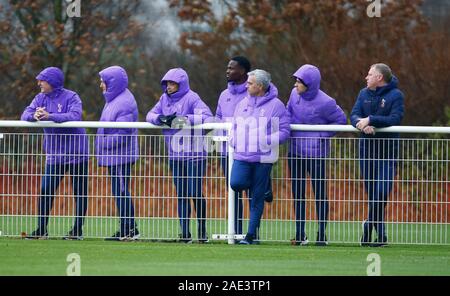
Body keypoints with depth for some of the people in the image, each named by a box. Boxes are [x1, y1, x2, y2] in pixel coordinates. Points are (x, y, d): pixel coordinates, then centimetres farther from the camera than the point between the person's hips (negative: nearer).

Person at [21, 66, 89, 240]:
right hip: (54, 154, 5)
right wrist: (34, 116, -25)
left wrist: (49, 116, -34)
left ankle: (77, 230, 8)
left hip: (76, 153, -5)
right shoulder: (41, 98, 6)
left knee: (80, 193, 2)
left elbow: (75, 116, -26)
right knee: (45, 191, 0)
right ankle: (41, 230, 6)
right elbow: (25, 115, -1)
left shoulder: (70, 97, -11)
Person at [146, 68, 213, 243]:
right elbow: (150, 115, 7)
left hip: (194, 155, -6)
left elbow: (207, 116, -18)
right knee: (181, 195, 8)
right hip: (175, 156, 6)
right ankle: (185, 233, 12)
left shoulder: (191, 98, -8)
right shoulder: (165, 99, 10)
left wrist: (182, 119, -23)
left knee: (196, 193, -6)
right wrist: (161, 119, -15)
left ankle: (202, 231, 5)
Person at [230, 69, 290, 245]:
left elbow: (284, 131, -7)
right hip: (242, 156, 4)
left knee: (257, 198, 0)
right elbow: (235, 127, 21)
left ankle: (252, 234, 6)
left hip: (263, 158, -4)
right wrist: (235, 142, 2)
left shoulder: (275, 105, -5)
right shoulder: (243, 104, 11)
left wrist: (266, 141, -19)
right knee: (236, 183, -19)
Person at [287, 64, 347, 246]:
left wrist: (322, 135, -12)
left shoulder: (324, 102, -17)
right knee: (297, 193, 9)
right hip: (295, 152, 6)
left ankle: (322, 235, 11)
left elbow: (340, 119, -7)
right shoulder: (294, 94, -1)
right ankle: (300, 234, 17)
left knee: (320, 194, 2)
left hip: (316, 154, -6)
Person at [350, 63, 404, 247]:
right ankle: (380, 234, 13)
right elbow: (354, 115, 1)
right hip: (366, 149, 4)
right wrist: (362, 125, -21)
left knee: (382, 191, -14)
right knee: (371, 193, 5)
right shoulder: (364, 94, 12)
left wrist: (370, 120, -21)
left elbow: (395, 118, -16)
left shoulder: (395, 95, -3)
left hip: (387, 149, -4)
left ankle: (370, 224, 2)